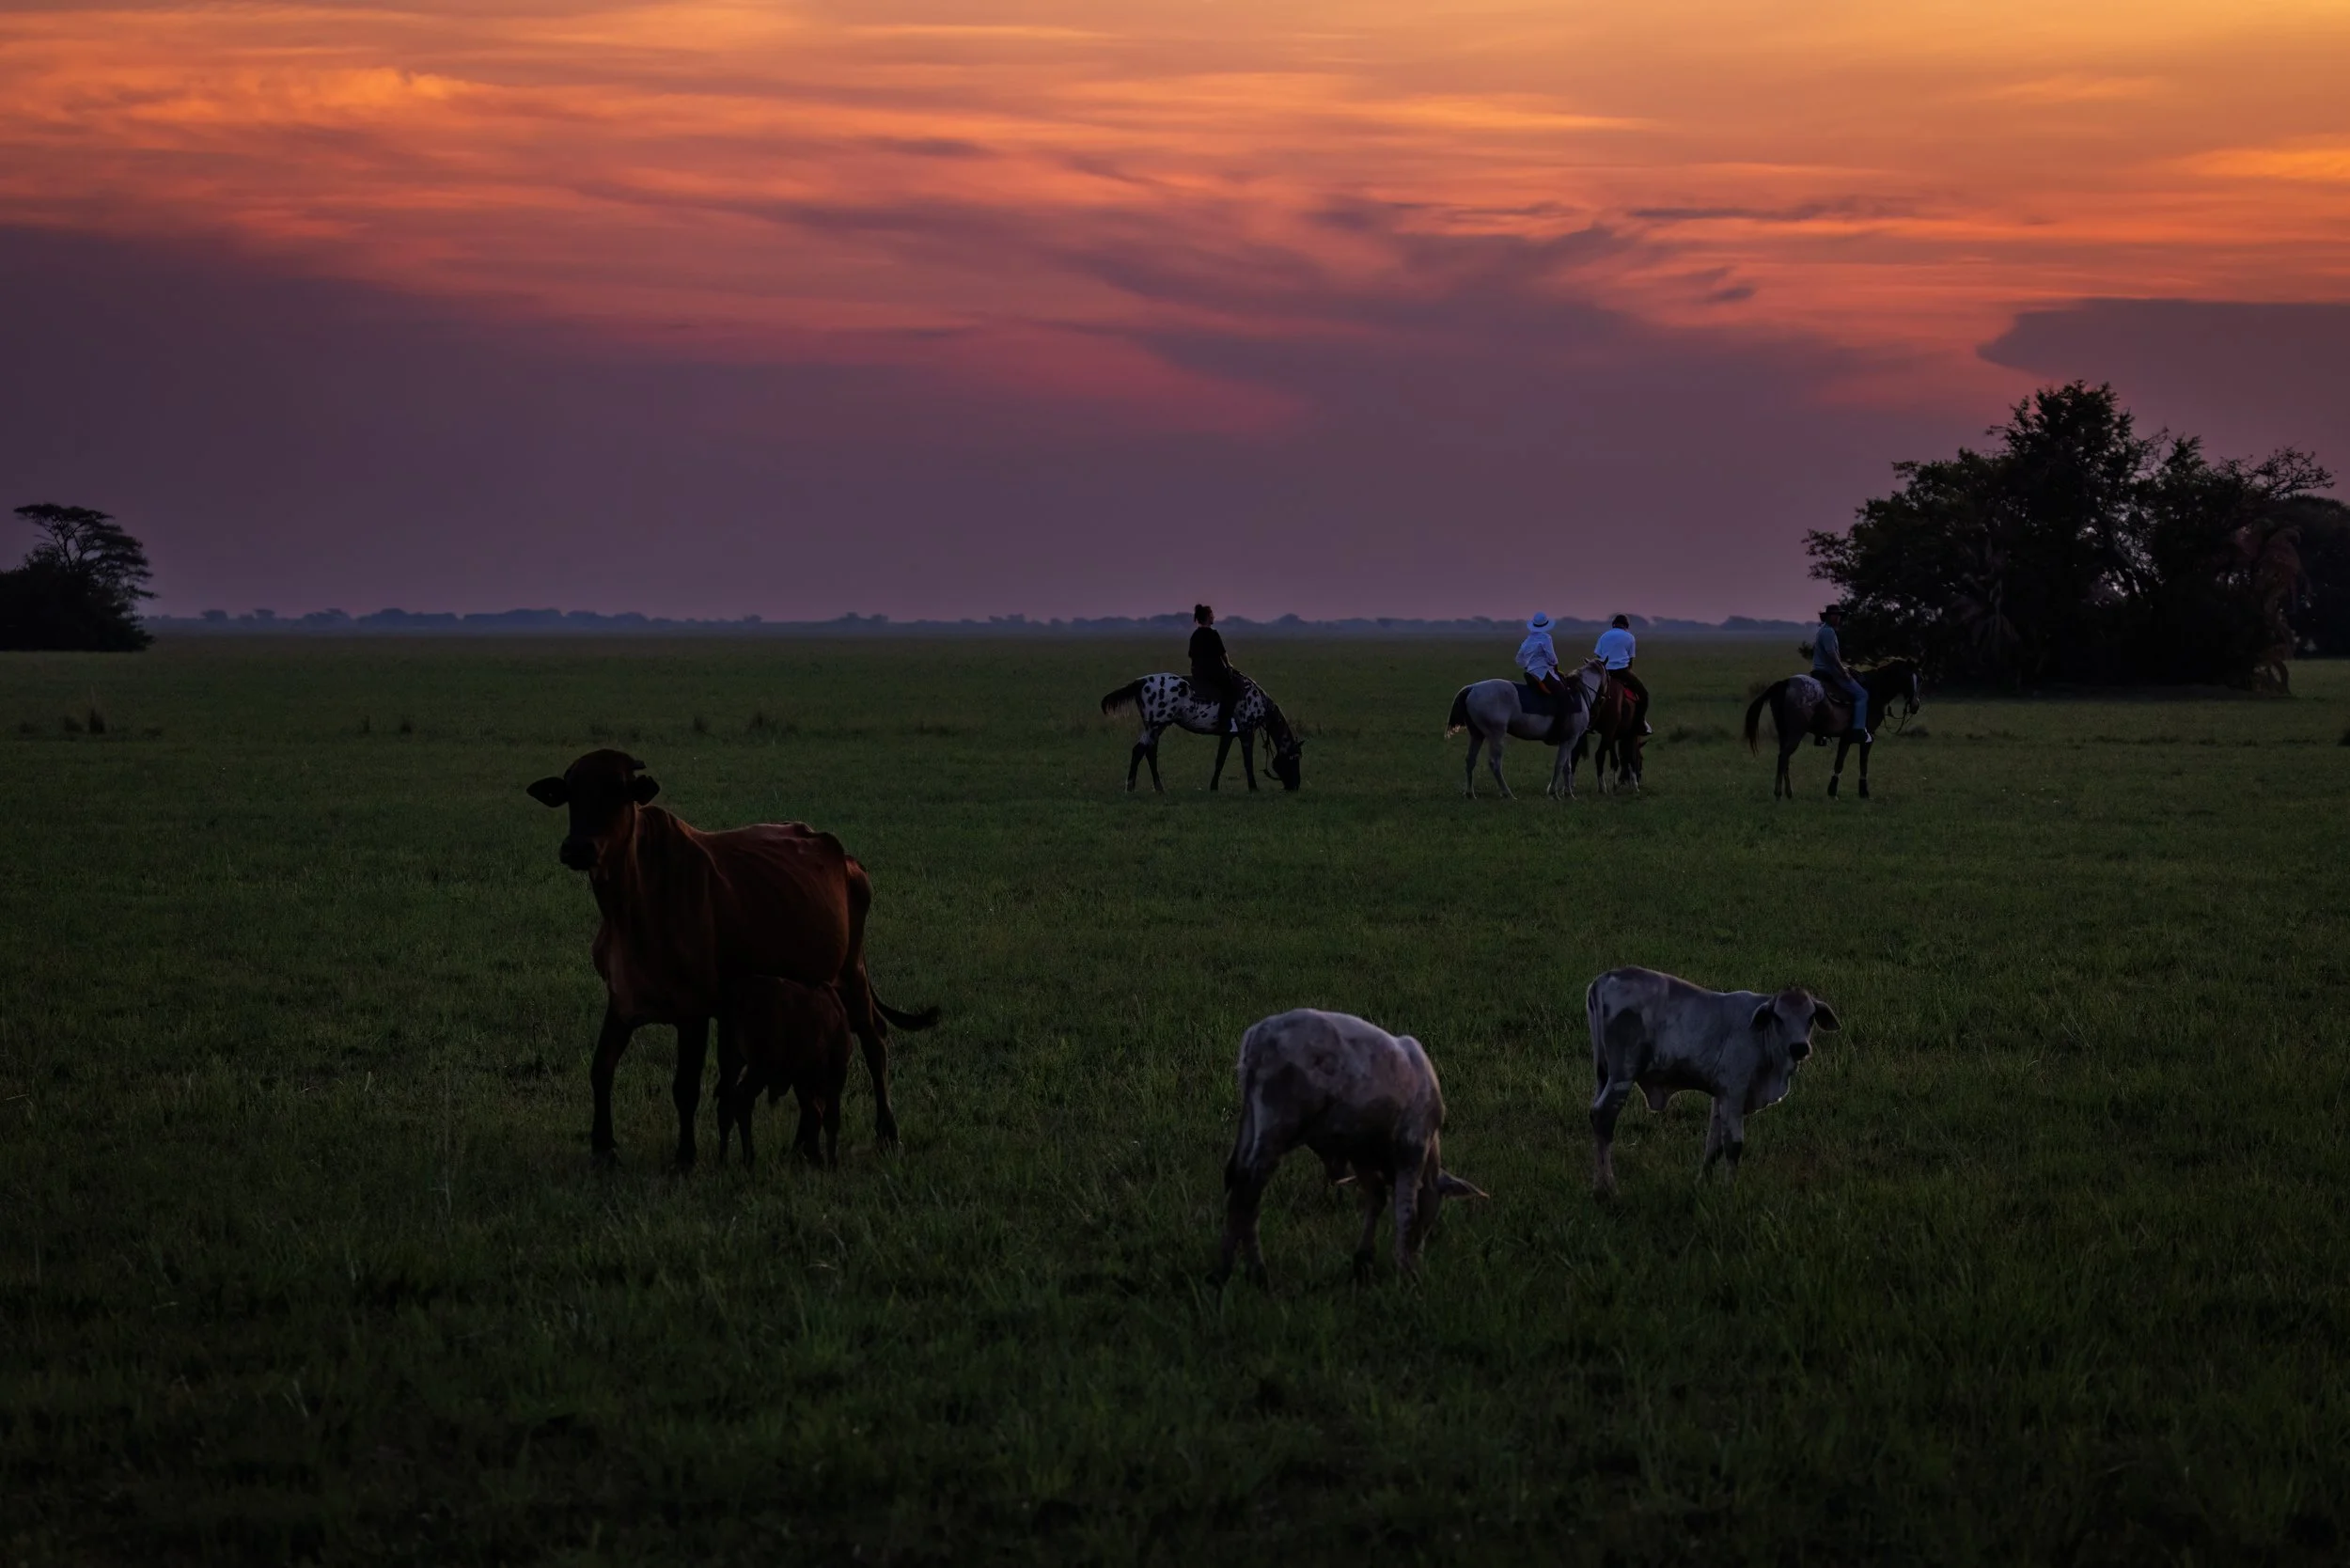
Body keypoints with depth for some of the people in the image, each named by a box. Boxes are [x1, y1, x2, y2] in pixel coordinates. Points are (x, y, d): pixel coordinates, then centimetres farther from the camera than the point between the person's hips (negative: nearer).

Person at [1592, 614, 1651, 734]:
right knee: (1643, 692, 6)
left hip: (1604, 671, 4)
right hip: (1622, 670, -4)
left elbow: (1597, 656, 10)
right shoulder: (1629, 638, 5)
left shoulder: (1604, 636, 14)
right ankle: (1641, 723, -5)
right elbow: (1630, 660, 7)